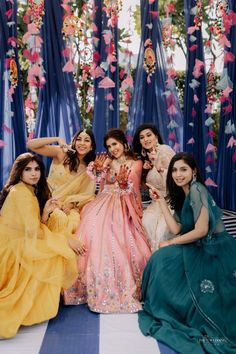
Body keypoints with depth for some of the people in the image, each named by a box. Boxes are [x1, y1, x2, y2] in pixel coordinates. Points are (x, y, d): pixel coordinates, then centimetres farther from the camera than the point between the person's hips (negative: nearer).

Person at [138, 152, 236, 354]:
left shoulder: (197, 189, -16)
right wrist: (161, 201, 2)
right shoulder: (181, 195, 12)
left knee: (164, 258, -12)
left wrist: (171, 244, -10)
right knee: (161, 259, -1)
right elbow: (176, 229, 1)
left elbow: (201, 230, -21)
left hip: (215, 252, -8)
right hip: (201, 249, 8)